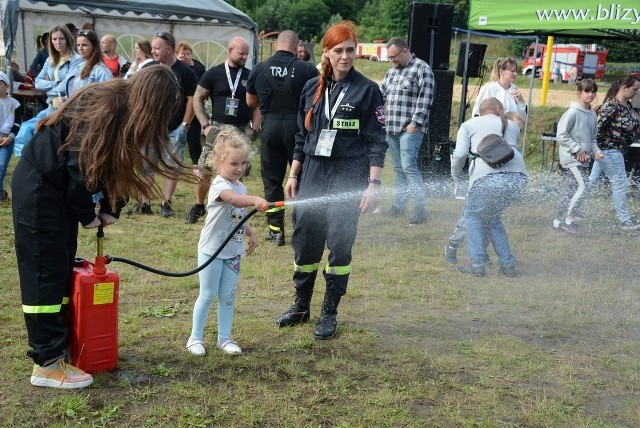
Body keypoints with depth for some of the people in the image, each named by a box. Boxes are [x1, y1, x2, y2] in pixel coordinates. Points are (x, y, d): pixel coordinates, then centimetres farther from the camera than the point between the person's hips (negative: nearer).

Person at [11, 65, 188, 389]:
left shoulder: (124, 108, 3)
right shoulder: (105, 109, -25)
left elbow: (117, 163, 10)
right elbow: (81, 167, -23)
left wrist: (110, 209, 3)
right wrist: (87, 215, -10)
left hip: (61, 188, 9)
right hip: (38, 187, -9)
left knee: (63, 267, 12)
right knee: (45, 271, -7)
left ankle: (59, 341, 22)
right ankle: (48, 363, -2)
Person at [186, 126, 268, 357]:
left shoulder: (240, 186, 8)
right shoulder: (220, 185, -19)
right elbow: (233, 199, -43)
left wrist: (250, 232, 9)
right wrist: (256, 200, -60)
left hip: (233, 251, 7)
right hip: (212, 249, -7)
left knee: (228, 295, 11)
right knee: (208, 295, 2)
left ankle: (224, 338, 22)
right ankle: (195, 337, 16)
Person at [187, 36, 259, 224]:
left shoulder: (250, 76, 8)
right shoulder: (214, 73, 3)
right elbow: (197, 99, 5)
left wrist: (254, 129, 1)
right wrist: (205, 125, -4)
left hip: (242, 131, 1)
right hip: (218, 129, -1)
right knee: (204, 171, -3)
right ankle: (198, 206, 18)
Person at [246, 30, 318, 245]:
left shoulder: (259, 69, 1)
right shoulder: (307, 69, -7)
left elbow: (250, 102, 12)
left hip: (270, 126, 2)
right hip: (297, 127, -1)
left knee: (271, 180, 10)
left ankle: (276, 229, 11)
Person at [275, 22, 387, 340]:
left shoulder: (367, 90, -4)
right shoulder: (312, 88, 9)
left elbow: (377, 141, -6)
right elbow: (302, 137, 14)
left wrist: (373, 185, -13)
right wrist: (293, 176, 10)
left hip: (348, 179, -4)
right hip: (312, 175, 4)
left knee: (339, 245, 0)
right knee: (304, 240, 8)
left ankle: (330, 313, 15)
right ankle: (300, 307, 25)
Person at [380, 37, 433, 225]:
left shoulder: (421, 69, -7)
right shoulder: (392, 71, 18)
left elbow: (425, 98, -14)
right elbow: (381, 93, 24)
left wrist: (415, 123, -18)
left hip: (410, 129, -7)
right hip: (391, 128, 7)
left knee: (408, 166, -14)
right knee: (398, 168, 13)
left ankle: (420, 209, -9)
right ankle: (399, 204, 22)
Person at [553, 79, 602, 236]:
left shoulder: (592, 115, 11)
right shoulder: (573, 112, -13)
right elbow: (561, 135, -15)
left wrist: (596, 151, 2)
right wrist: (578, 150, -15)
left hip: (583, 160, 8)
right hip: (571, 158, -8)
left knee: (571, 191, 10)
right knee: (581, 188, -14)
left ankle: (558, 221, 18)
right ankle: (569, 220, -2)